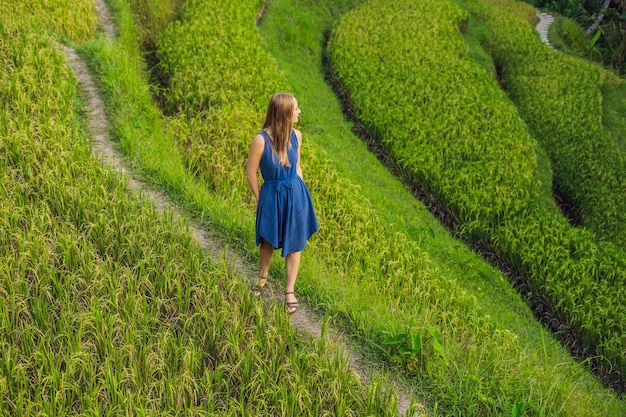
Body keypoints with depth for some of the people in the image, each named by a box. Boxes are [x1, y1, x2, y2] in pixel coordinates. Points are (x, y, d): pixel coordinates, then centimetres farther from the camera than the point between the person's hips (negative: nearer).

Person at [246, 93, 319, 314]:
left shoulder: (296, 136, -8)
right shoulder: (261, 140, -23)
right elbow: (251, 172, -10)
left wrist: (298, 192, 11)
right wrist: (259, 199, 2)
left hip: (296, 195, 3)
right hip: (272, 196, -3)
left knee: (294, 244, 9)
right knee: (267, 241, 20)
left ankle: (290, 291, 22)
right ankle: (264, 275, 48)